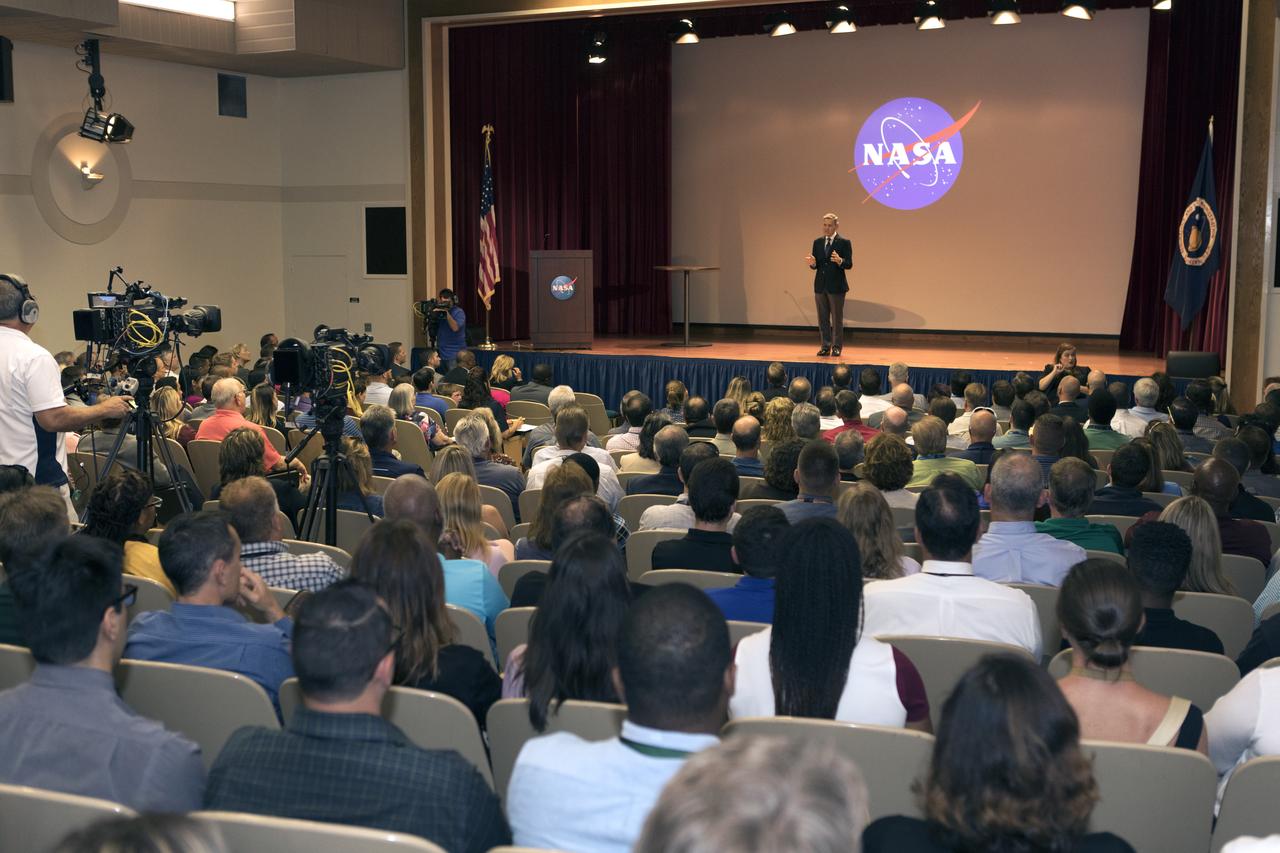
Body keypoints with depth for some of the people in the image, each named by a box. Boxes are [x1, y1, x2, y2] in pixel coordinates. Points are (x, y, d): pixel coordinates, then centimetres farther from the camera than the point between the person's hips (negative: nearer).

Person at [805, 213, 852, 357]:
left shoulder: (844, 242, -3)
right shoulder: (817, 242, 10)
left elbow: (849, 264, -7)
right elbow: (815, 266, 10)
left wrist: (839, 261, -28)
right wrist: (812, 263, -14)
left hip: (836, 286, -4)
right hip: (820, 285, 4)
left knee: (837, 318, 1)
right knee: (823, 318, 7)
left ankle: (837, 347, 9)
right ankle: (826, 346, 15)